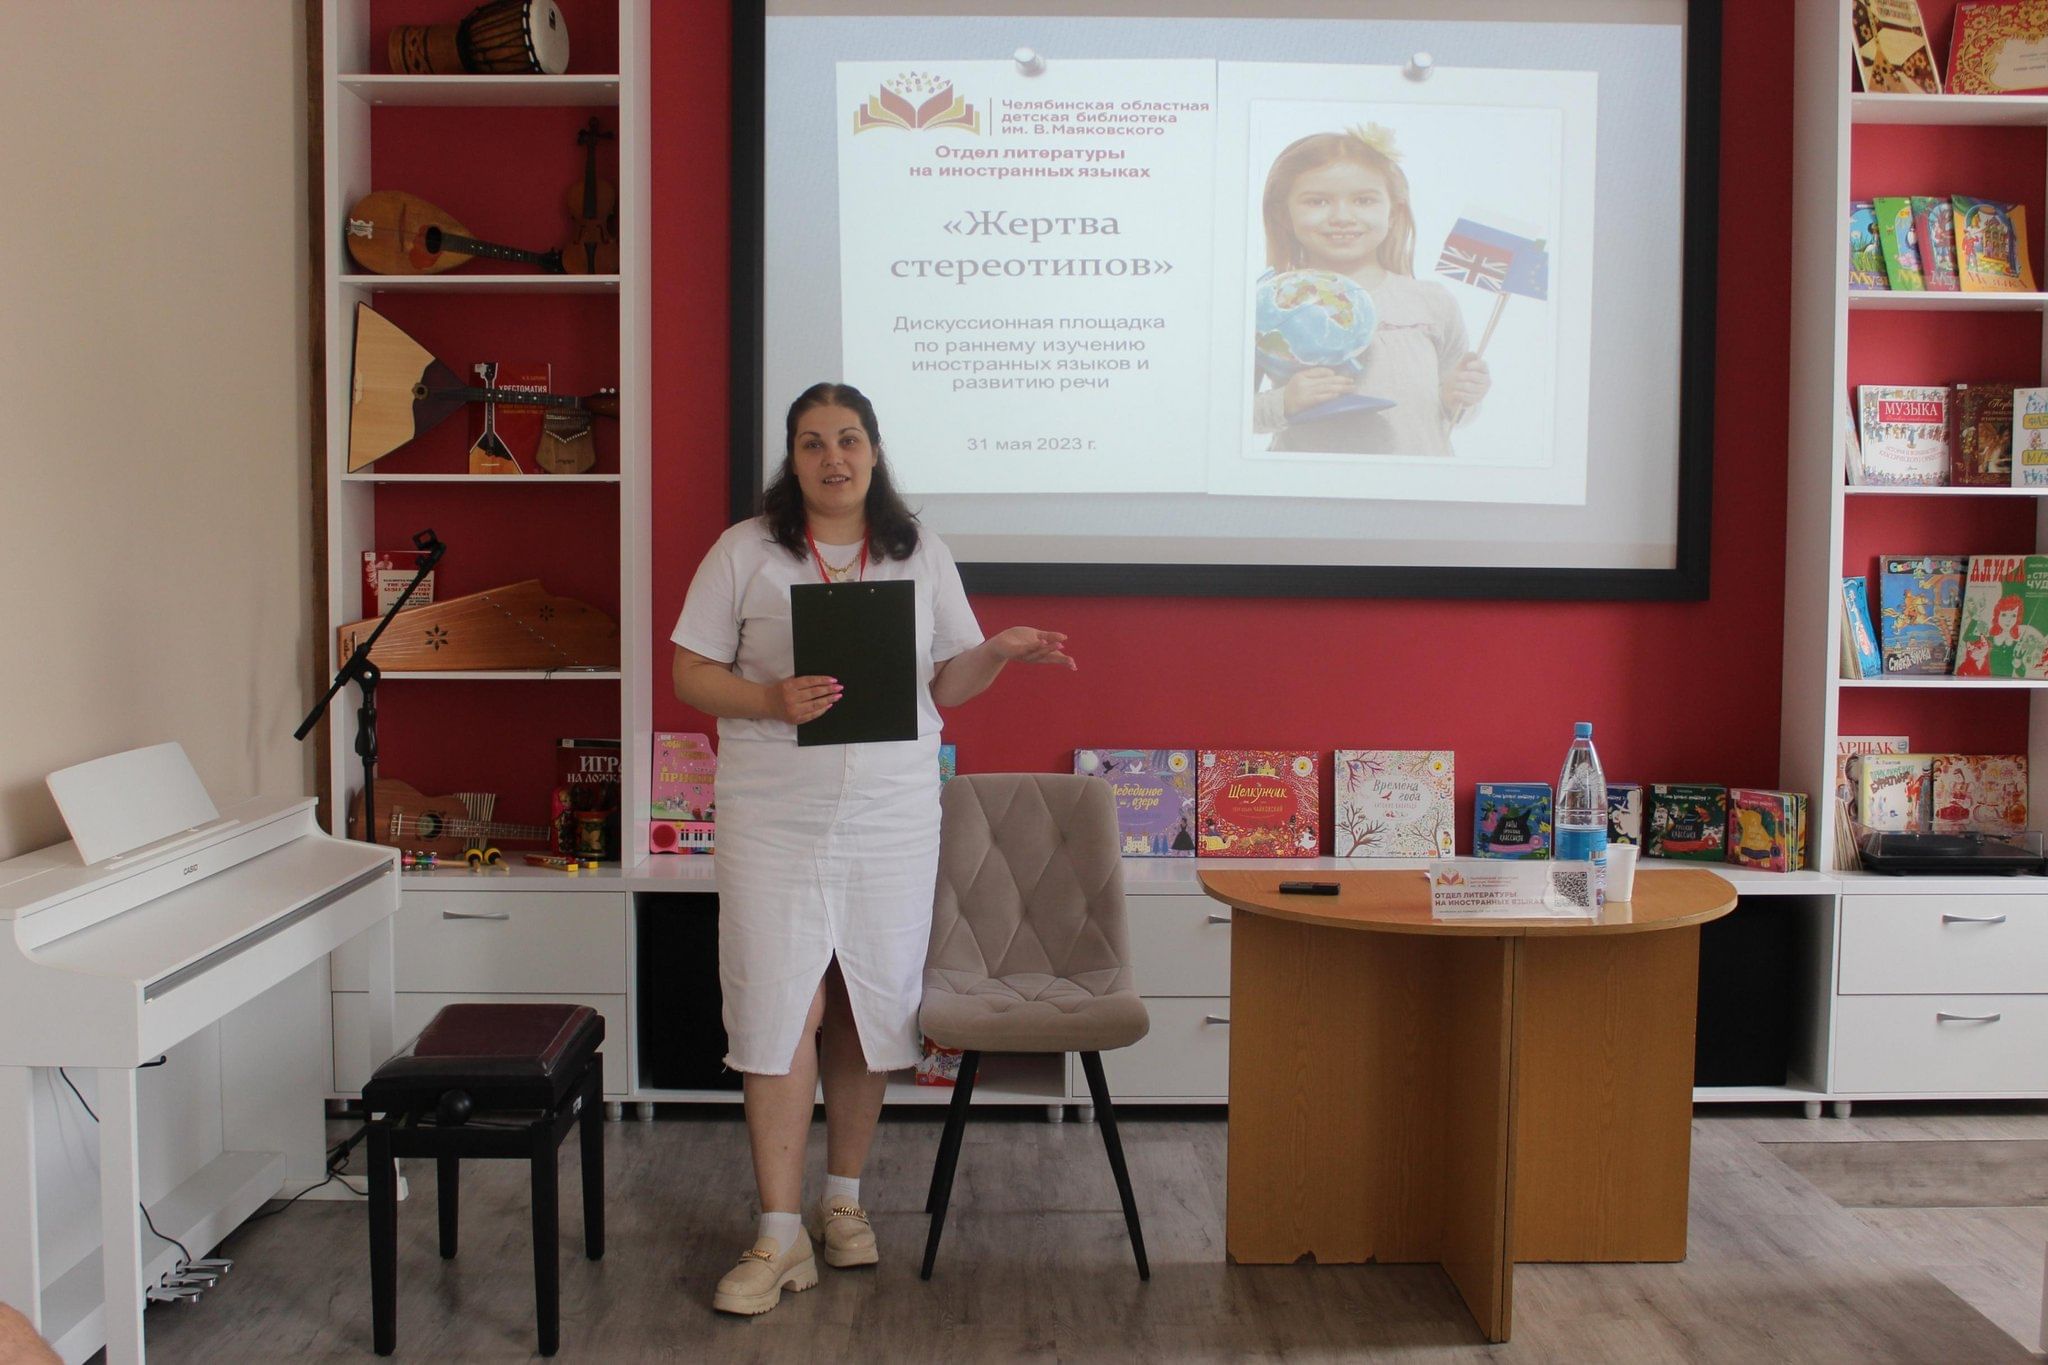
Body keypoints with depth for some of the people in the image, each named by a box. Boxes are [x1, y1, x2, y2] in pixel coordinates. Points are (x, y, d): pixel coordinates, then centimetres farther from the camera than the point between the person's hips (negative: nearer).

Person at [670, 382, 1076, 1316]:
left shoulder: (921, 556, 10)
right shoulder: (745, 553, 3)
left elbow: (946, 684, 12)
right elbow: (690, 675, 1)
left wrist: (999, 653, -8)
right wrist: (773, 701, -16)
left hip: (893, 819, 2)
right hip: (774, 819, -2)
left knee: (871, 1005, 7)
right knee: (781, 1009, -4)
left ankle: (843, 1197, 25)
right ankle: (780, 1236, 4)